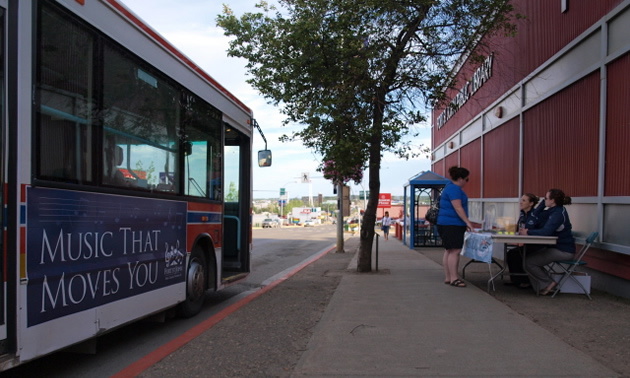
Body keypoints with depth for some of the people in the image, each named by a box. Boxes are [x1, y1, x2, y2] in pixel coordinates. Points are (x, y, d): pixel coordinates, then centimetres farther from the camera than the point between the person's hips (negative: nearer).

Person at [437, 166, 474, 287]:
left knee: (449, 251, 10)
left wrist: (465, 223, 27)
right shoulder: (454, 188, -14)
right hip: (451, 225, -11)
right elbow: (458, 207, -21)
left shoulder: (451, 187, 19)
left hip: (448, 224, 11)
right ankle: (453, 279, -9)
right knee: (454, 251, -10)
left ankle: (448, 278, 14)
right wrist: (467, 222, -21)